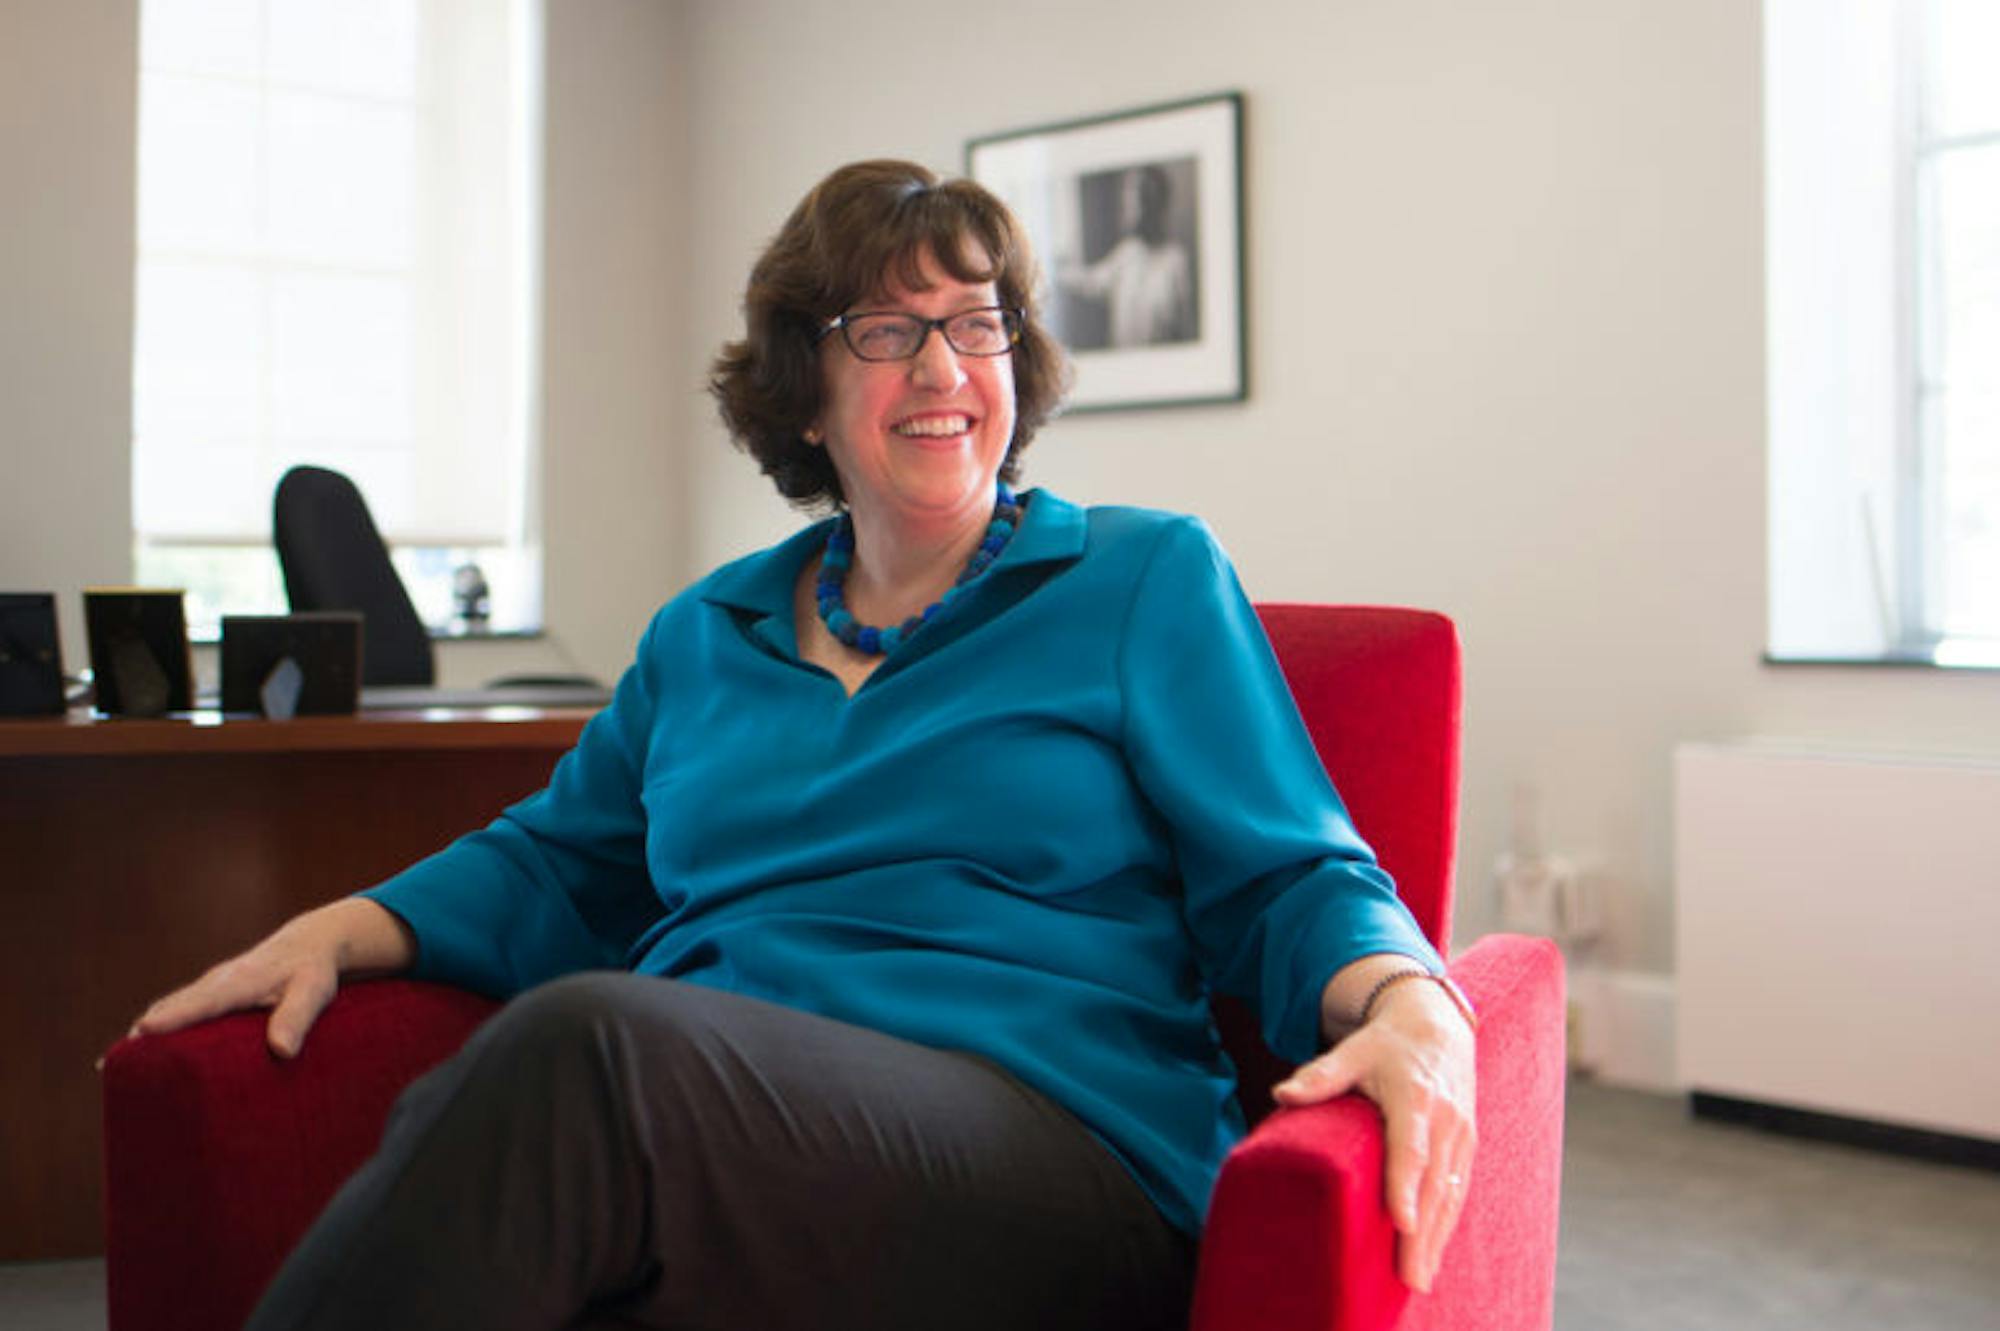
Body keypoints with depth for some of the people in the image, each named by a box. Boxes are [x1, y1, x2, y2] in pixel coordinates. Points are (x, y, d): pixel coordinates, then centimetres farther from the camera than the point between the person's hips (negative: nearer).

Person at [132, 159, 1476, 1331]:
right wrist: (343, 929, 13)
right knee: (441, 1120, -35)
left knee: (580, 1044, -35)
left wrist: (1406, 1008, -17)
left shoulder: (1148, 578, 12)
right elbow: (555, 864, 32)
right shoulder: (706, 633, 24)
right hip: (668, 1106, 4)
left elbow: (1290, 879, 5)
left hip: (1049, 1136, -3)